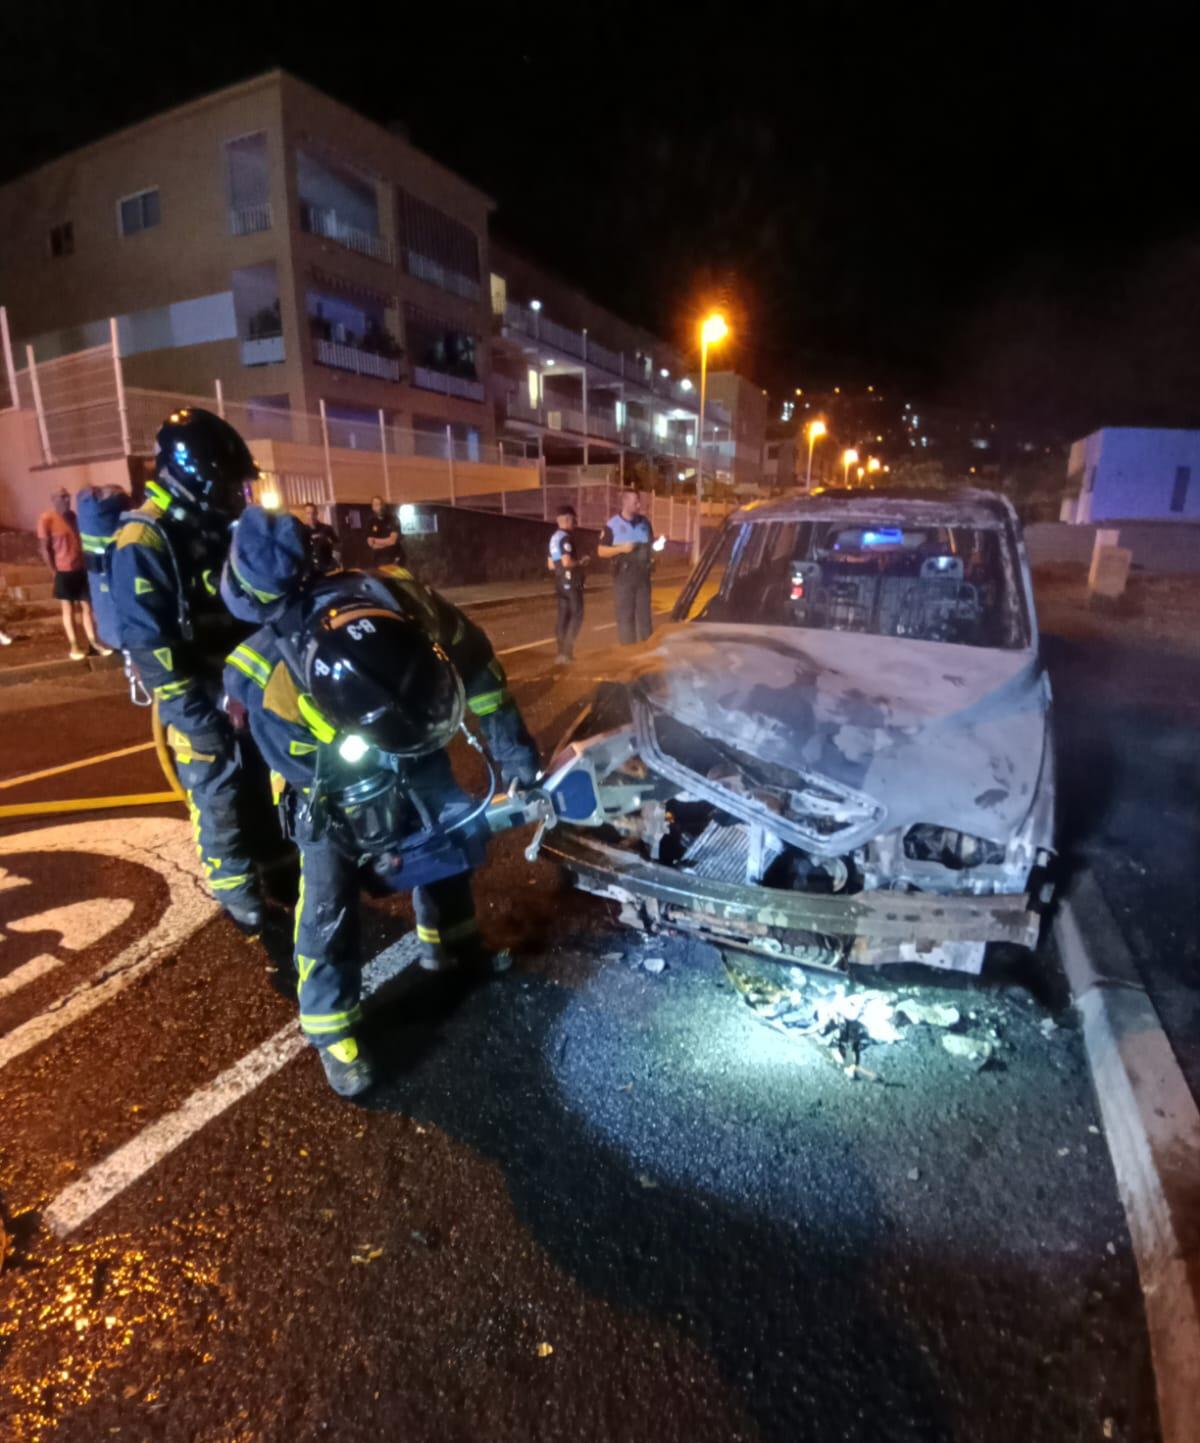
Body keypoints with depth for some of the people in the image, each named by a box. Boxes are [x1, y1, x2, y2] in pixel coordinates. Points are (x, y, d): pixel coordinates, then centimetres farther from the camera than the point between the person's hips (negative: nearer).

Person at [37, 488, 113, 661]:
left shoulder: (72, 515, 8)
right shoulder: (46, 519, -10)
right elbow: (45, 548, -9)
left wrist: (85, 563, 8)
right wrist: (54, 571, -10)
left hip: (80, 568, 5)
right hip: (63, 571, -5)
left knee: (87, 606, 7)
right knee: (68, 608, 5)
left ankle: (94, 642, 12)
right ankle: (74, 645, 11)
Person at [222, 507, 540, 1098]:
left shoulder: (406, 601, -37)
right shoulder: (267, 687, -41)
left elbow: (477, 670, -17)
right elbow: (328, 777, -23)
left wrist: (513, 751, -14)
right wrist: (395, 832, -16)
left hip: (408, 751, 4)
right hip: (330, 773, -3)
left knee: (449, 832, 14)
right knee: (329, 899, -5)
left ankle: (446, 942, 39)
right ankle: (331, 1029, 17)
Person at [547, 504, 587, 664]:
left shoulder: (554, 538, 15)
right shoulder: (566, 537, -15)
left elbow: (551, 565, 19)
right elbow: (566, 562, -25)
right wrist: (580, 562, -8)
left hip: (560, 582, 9)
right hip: (571, 581, -9)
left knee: (563, 616, 9)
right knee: (577, 615, -5)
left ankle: (562, 651, 11)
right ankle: (566, 650, -11)